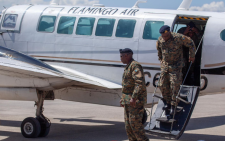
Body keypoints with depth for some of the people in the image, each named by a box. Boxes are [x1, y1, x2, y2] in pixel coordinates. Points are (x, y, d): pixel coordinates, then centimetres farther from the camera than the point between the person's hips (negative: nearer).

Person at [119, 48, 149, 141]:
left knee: (135, 123, -12)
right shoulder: (128, 67, 20)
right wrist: (123, 99, 24)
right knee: (128, 124, 9)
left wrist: (133, 98, -28)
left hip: (136, 101, -10)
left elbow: (140, 83, -24)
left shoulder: (135, 66, -13)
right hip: (128, 102, 10)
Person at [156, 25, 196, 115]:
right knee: (162, 85, 2)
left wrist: (192, 56, 6)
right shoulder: (160, 40, -6)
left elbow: (191, 44, -2)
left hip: (176, 66, -4)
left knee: (174, 85, -11)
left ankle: (173, 105, -3)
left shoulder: (178, 38, -18)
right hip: (165, 65, 4)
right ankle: (168, 103, 18)